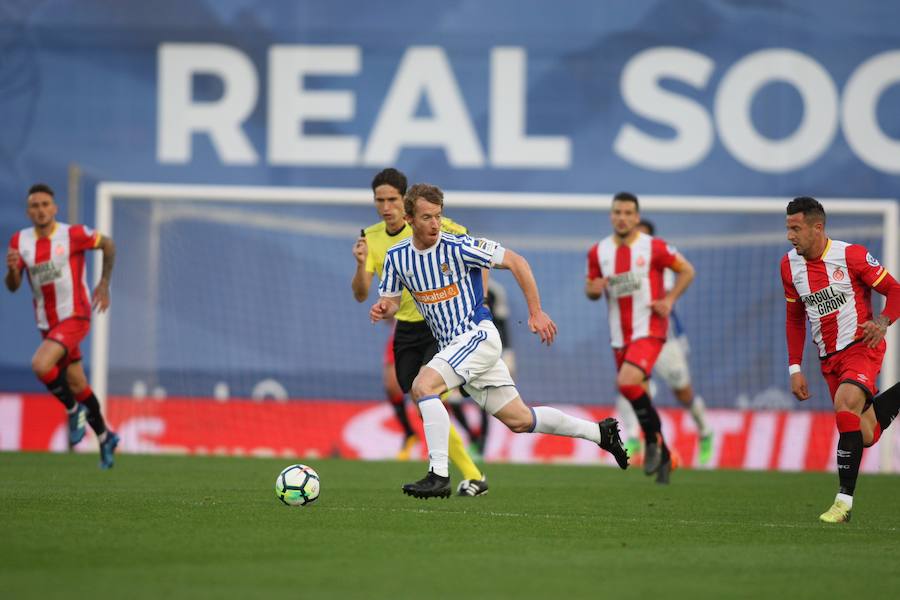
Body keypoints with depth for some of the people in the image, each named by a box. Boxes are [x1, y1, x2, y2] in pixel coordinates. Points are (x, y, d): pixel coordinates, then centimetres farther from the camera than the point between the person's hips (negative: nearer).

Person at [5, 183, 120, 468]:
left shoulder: (73, 234, -13)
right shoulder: (20, 241, 0)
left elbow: (107, 244, 3)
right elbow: (13, 286, 0)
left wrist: (104, 284, 2)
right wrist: (12, 268, -21)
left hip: (75, 317, -6)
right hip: (47, 323, 6)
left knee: (41, 365, -26)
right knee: (77, 385, 14)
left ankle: (74, 411, -3)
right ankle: (105, 437, 32)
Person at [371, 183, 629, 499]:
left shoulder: (458, 247, -15)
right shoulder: (396, 256, 2)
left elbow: (515, 262, -10)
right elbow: (391, 300, 13)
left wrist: (536, 312, -9)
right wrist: (382, 309, -12)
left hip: (478, 335, -6)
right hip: (451, 344, 6)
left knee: (423, 386, -26)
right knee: (519, 420, 9)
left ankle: (439, 476, -25)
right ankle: (600, 431, 26)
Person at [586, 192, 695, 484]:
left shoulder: (653, 247, -8)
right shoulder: (598, 252, 4)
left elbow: (686, 270, 2)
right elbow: (590, 290, 14)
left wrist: (669, 300, -11)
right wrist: (593, 289, -10)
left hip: (649, 329, -5)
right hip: (620, 336, 5)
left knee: (627, 382, -27)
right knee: (639, 396, 10)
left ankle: (653, 439, -8)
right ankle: (663, 456, 27)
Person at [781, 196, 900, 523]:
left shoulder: (851, 255, -13)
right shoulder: (789, 266, 5)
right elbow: (794, 319, 16)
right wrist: (795, 368, 10)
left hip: (861, 346, -6)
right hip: (829, 359, 6)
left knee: (845, 404, -30)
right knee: (866, 436, 4)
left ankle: (844, 500, -27)